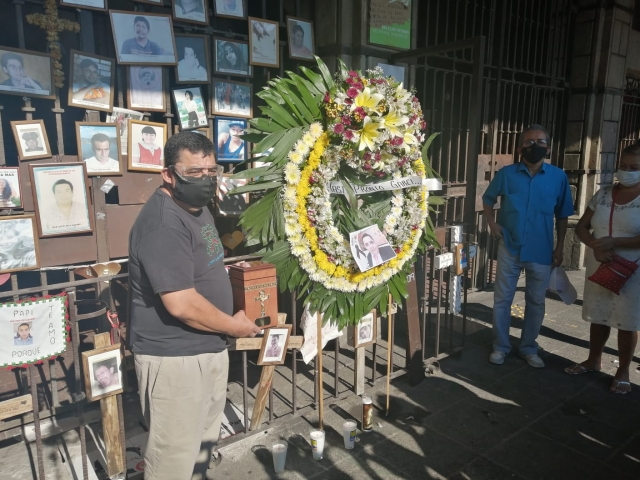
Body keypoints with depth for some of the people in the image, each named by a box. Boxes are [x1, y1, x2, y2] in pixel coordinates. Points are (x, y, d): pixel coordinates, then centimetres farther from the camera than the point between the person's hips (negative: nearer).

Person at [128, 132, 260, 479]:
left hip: (209, 348, 10)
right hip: (174, 357, -9)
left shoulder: (198, 208, 9)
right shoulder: (163, 224, -24)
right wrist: (235, 326, -16)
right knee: (175, 451, 8)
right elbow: (182, 304, -29)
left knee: (203, 439, 24)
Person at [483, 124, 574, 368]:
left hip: (542, 251, 1)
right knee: (502, 299, 7)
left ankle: (529, 348, 28)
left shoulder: (558, 177, -3)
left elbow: (562, 215, 5)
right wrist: (491, 223, -1)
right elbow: (488, 198, 13)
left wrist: (559, 248, 3)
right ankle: (500, 346, 22)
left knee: (536, 302, 11)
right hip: (510, 248, 0)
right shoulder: (506, 174, -5)